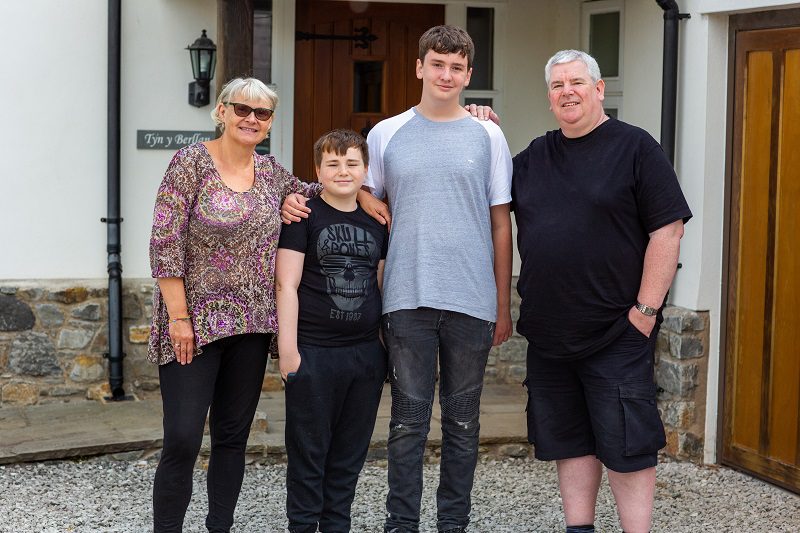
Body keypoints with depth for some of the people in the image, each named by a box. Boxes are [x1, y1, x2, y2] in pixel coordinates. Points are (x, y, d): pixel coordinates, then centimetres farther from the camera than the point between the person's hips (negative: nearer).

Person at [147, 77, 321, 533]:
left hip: (252, 325, 6)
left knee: (233, 438, 10)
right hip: (195, 322, -5)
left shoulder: (271, 171, 8)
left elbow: (314, 193, 28)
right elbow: (165, 242, -11)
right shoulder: (192, 162, -8)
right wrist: (179, 317, -15)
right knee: (182, 441, -8)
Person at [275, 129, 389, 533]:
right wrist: (288, 348, -13)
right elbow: (287, 285, -7)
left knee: (350, 453, 11)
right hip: (313, 354, -5)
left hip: (366, 354, 5)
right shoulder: (304, 216, -4)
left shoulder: (376, 223, 12)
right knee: (309, 451, 2)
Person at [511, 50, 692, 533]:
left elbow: (667, 230, -9)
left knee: (626, 446, -2)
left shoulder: (635, 147, -4)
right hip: (547, 331, 6)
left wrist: (646, 310, -14)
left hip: (617, 332, -6)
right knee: (569, 441, 12)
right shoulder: (535, 156, 12)